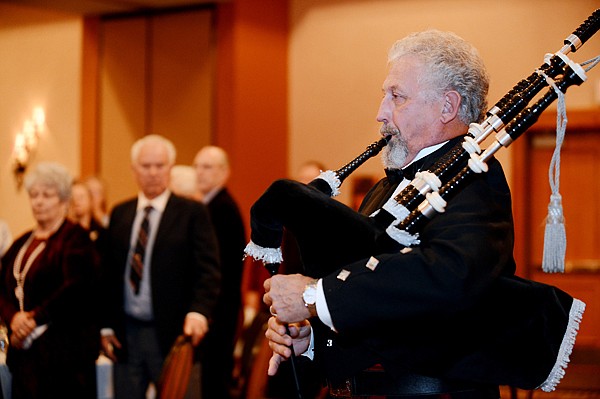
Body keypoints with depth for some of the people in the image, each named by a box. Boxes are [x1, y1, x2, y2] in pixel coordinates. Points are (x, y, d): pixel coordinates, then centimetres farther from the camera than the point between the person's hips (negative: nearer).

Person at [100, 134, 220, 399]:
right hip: (125, 334, 4)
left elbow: (208, 270, -9)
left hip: (173, 335, -4)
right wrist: (106, 325, 8)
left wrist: (198, 312, -25)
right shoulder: (120, 214, 12)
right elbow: (108, 273, 14)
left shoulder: (192, 213, -2)